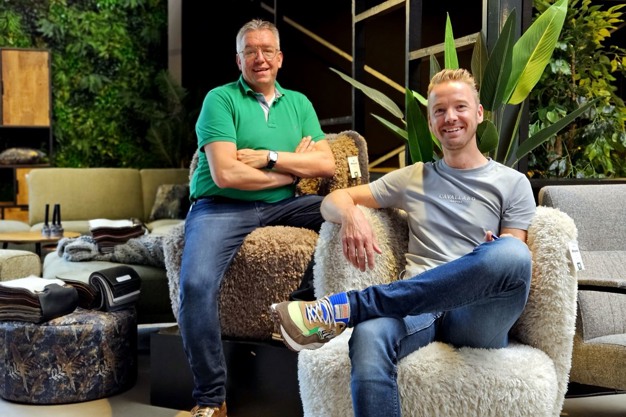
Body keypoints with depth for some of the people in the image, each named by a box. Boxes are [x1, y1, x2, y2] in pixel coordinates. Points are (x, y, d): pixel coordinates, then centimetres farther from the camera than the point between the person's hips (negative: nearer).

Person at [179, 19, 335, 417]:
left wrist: (269, 156, -11)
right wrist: (293, 169, -4)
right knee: (196, 284, -30)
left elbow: (327, 164, 2)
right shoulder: (220, 99, -1)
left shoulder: (299, 103, 15)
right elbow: (225, 175, -15)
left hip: (282, 206, 5)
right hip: (222, 207, -4)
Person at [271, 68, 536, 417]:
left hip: (476, 318, 0)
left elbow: (518, 262, 7)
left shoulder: (513, 183, 14)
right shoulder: (413, 178, 22)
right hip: (419, 308, 1)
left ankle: (348, 307, -32)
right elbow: (333, 201, 20)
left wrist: (499, 257, -18)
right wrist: (352, 215, -5)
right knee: (369, 337, -39)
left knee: (510, 253, -37)